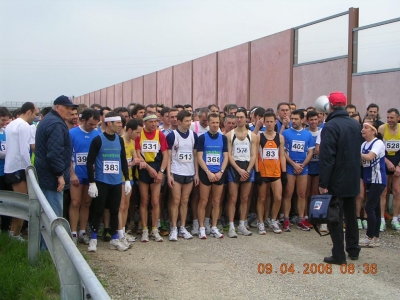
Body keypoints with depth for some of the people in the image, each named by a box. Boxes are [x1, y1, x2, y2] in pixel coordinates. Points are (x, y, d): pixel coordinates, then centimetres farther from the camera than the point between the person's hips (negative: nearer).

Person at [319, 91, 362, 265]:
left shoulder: (330, 126, -18)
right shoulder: (355, 124, 4)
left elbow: (327, 157, -21)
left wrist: (323, 183, -18)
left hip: (337, 179, -7)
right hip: (353, 179, 7)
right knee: (351, 214, 18)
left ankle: (338, 255, 3)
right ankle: (353, 249, 27)